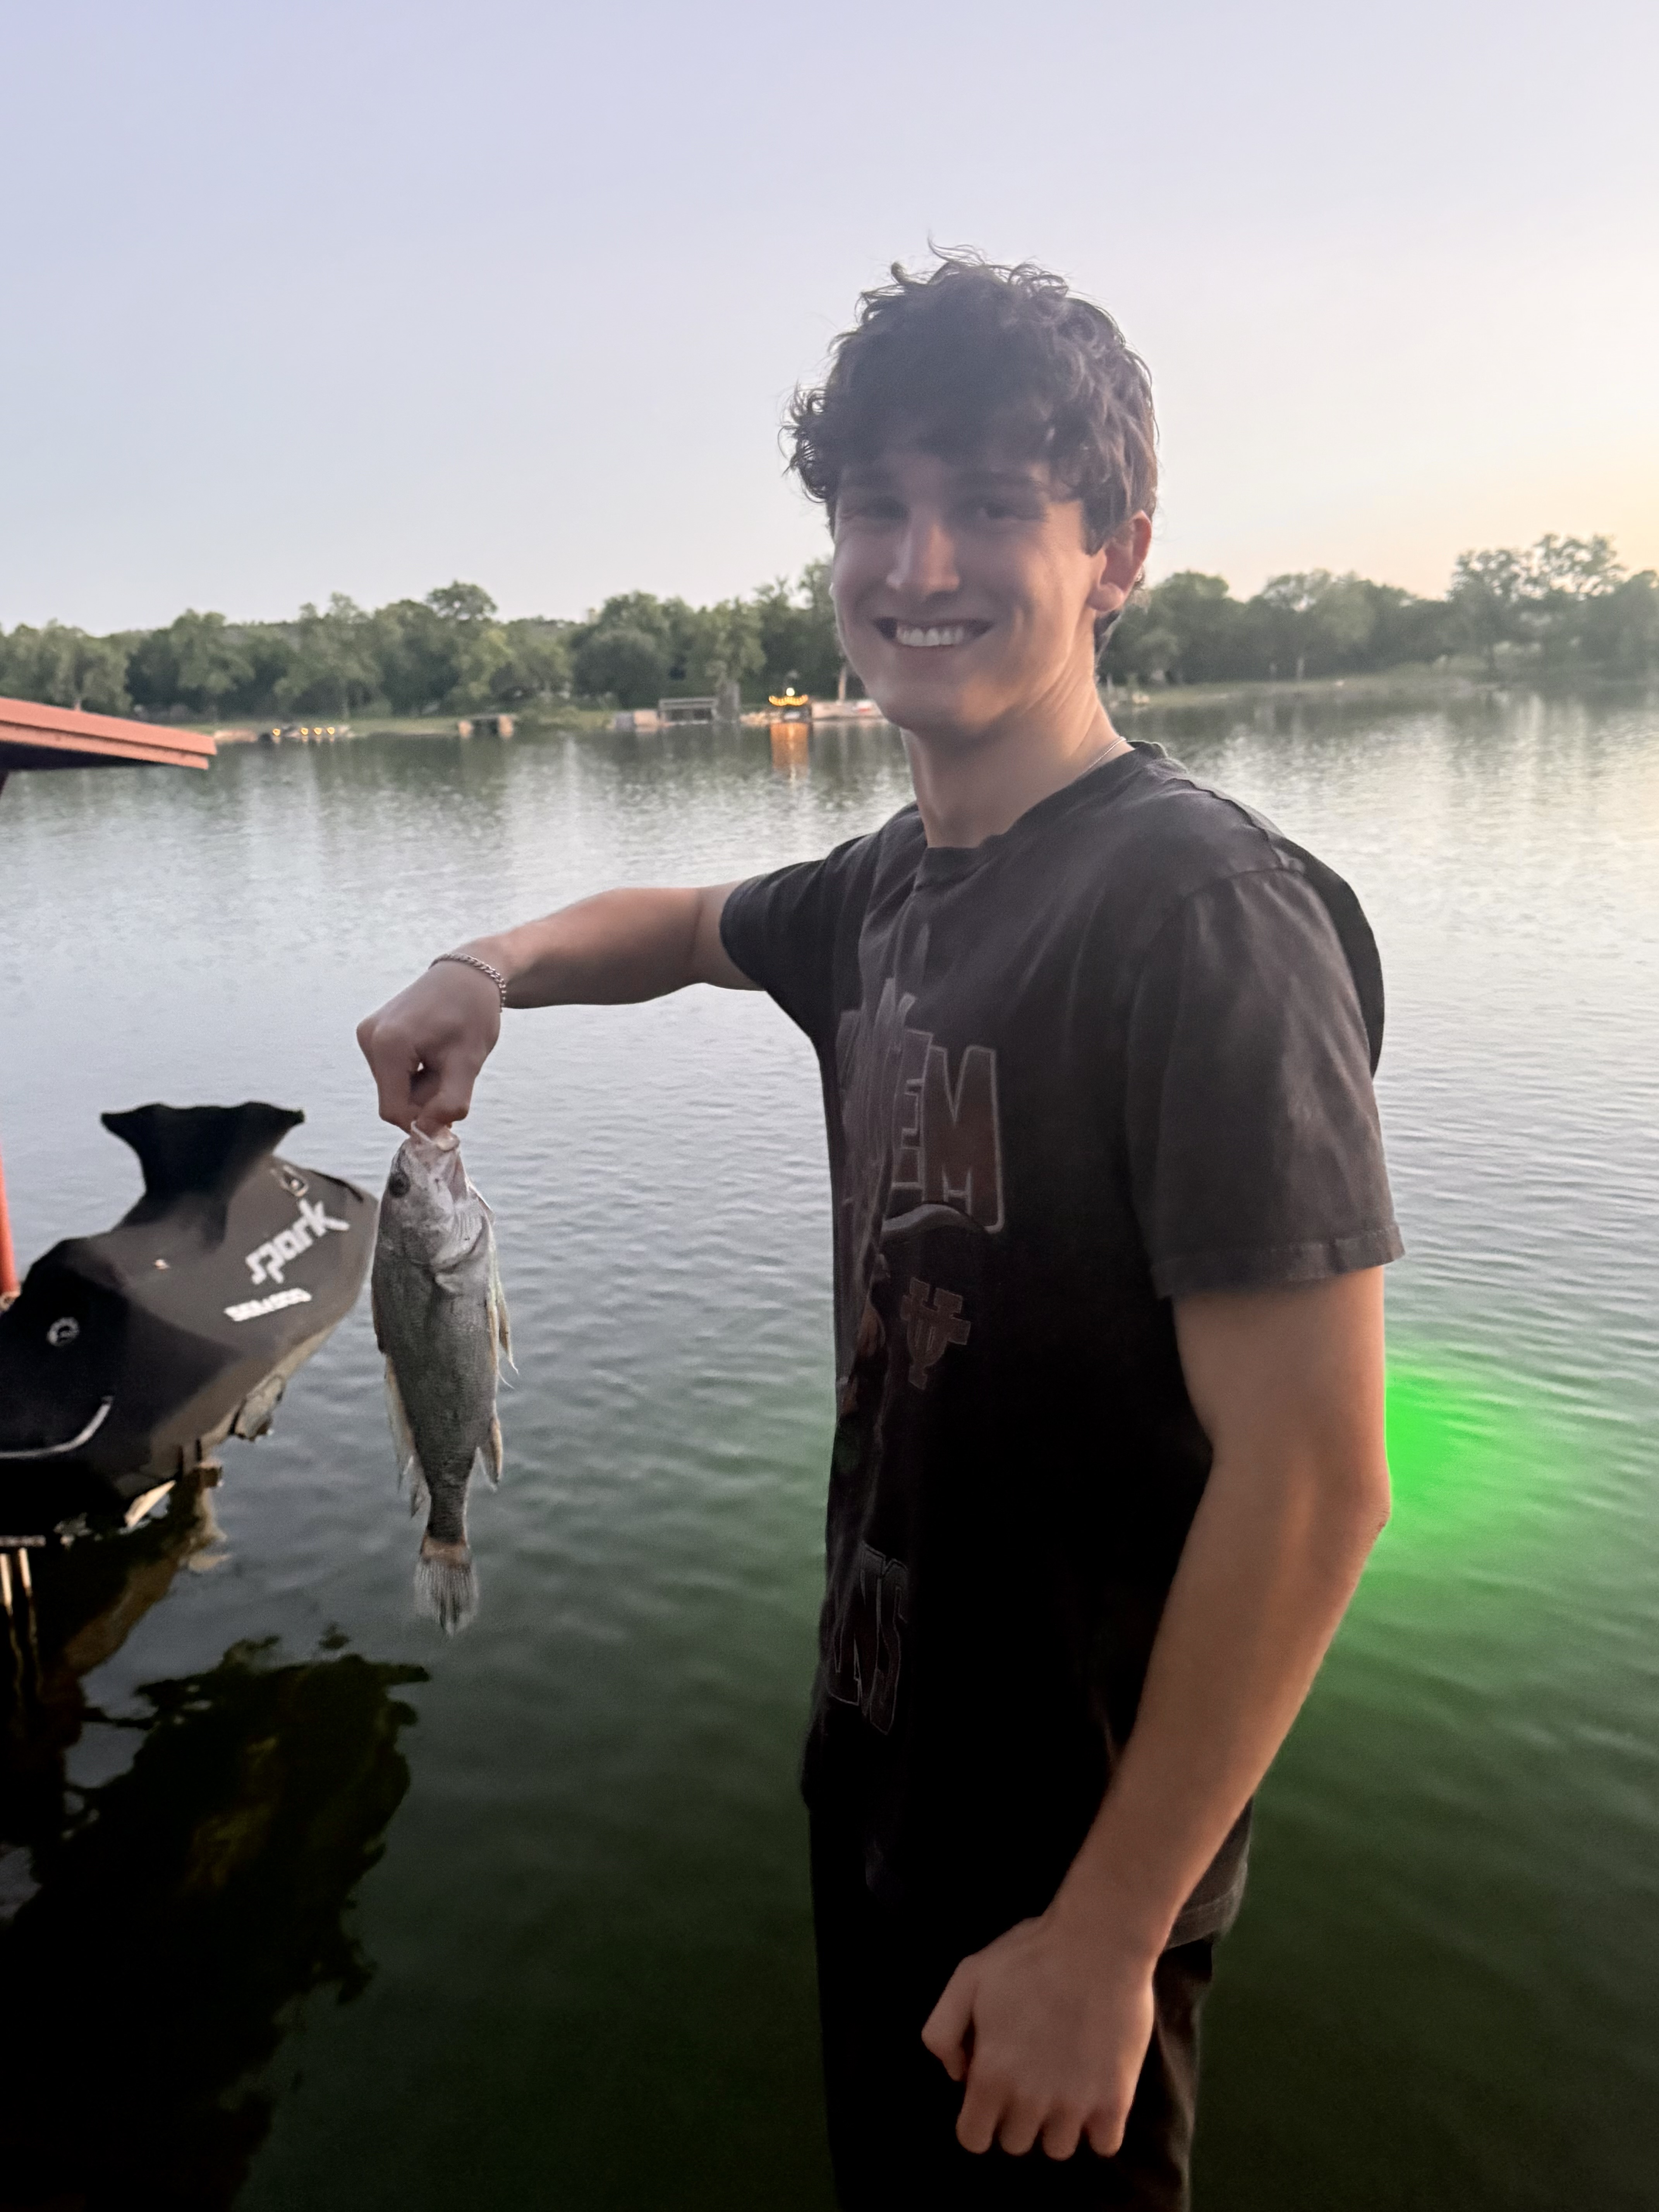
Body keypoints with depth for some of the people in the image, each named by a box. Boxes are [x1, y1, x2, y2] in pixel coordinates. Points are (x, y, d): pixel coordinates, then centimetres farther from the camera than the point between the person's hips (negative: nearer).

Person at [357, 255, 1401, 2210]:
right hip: (877, 1754, 8)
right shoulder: (896, 883, 1)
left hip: (1069, 1849, -7)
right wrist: (496, 970, 2)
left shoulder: (1204, 910, -24)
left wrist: (1106, 1933, -19)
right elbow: (695, 925, 23)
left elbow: (1312, 1481, -25)